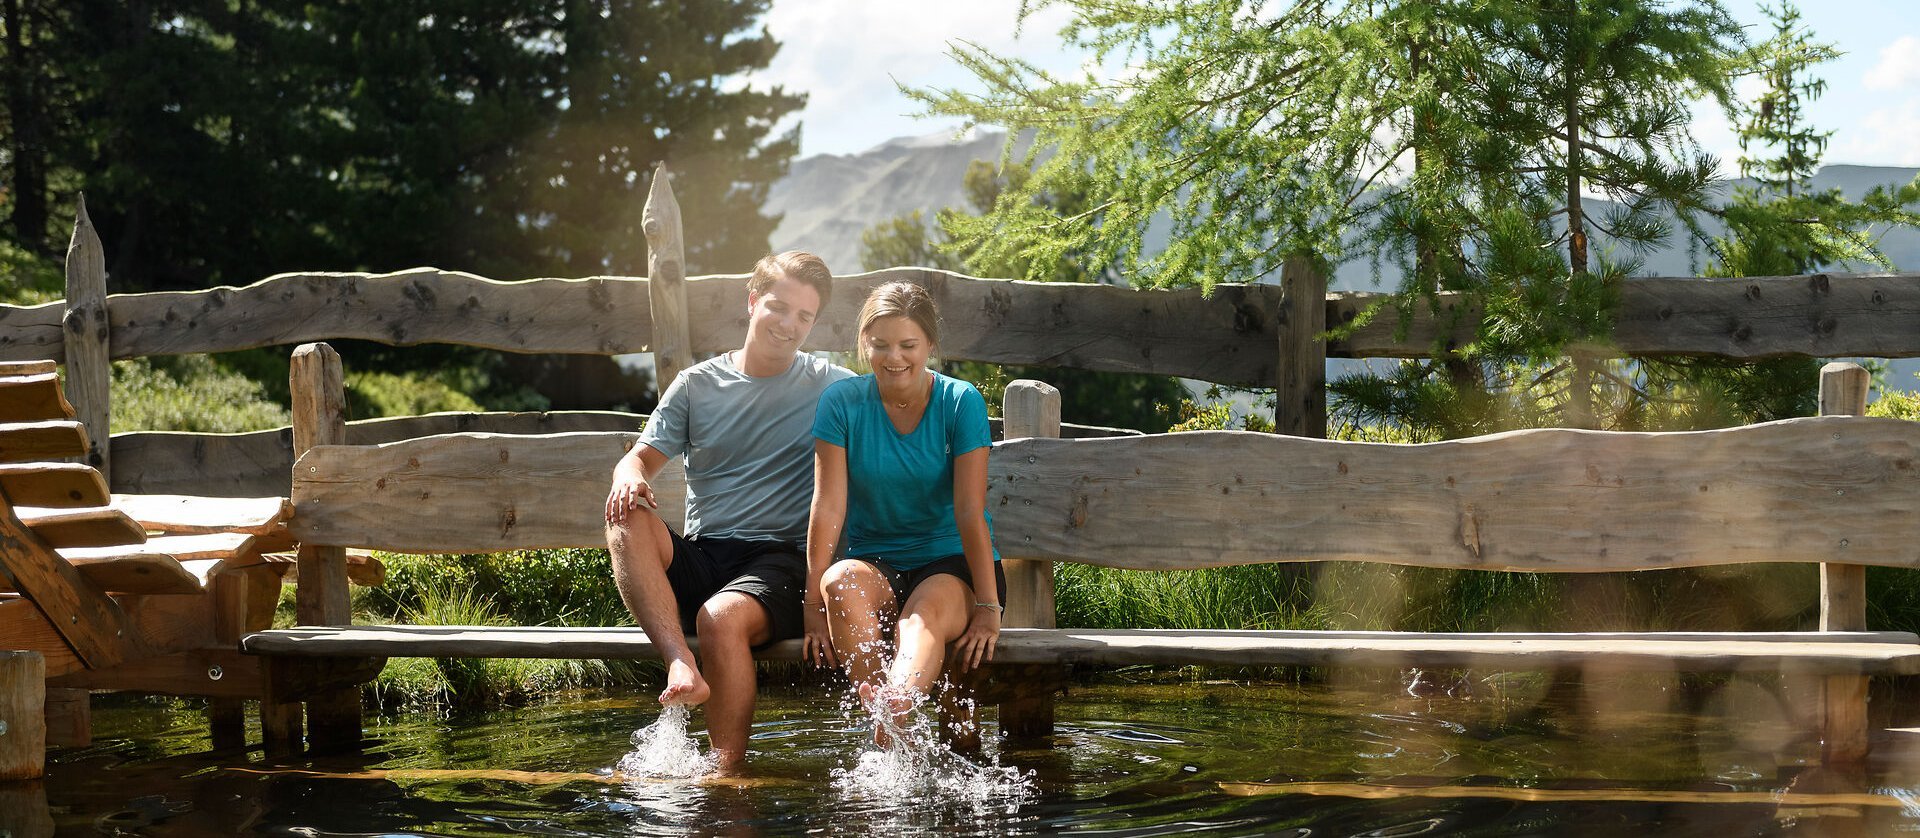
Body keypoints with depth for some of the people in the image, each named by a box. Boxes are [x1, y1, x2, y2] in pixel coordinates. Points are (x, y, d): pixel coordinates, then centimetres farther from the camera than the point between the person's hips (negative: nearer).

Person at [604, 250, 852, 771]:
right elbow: (642, 456, 12)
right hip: (699, 560, 3)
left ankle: (726, 771, -24)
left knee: (722, 617, -35)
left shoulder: (833, 389, 6)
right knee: (627, 517, -26)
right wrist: (631, 476, -15)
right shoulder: (697, 385, 13)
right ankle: (680, 665, -41)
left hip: (781, 558, -3)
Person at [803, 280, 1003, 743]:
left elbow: (970, 511, -12)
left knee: (925, 612, -37)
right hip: (875, 562, 2)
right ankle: (892, 734, -47)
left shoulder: (961, 403, -7)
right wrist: (815, 604, -17)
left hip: (952, 564, -2)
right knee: (843, 582, -35)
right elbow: (828, 506, -9)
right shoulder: (842, 403, -3)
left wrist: (988, 607, -18)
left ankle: (892, 716, -67)